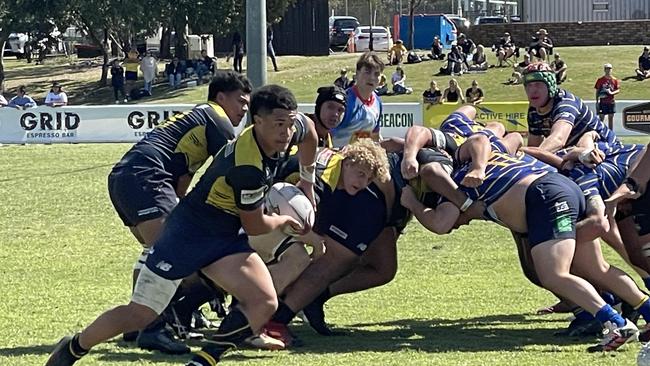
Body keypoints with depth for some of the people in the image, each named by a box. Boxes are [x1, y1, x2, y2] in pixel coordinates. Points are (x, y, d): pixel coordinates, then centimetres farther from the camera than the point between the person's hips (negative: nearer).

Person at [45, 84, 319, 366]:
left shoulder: (292, 126, -8)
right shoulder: (247, 167, -31)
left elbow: (308, 129, 20)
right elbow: (254, 226, -15)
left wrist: (307, 180, 24)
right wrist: (285, 221, 5)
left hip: (226, 237, 8)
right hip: (190, 232, -8)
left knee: (265, 303, -16)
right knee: (139, 314, -4)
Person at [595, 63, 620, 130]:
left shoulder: (615, 80, 5)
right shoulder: (600, 80, 0)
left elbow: (618, 90, 3)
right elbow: (597, 91, 2)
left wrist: (612, 93, -17)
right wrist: (597, 101, -3)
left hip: (611, 102, 2)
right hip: (603, 102, -2)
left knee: (611, 118, 9)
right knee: (601, 118, -1)